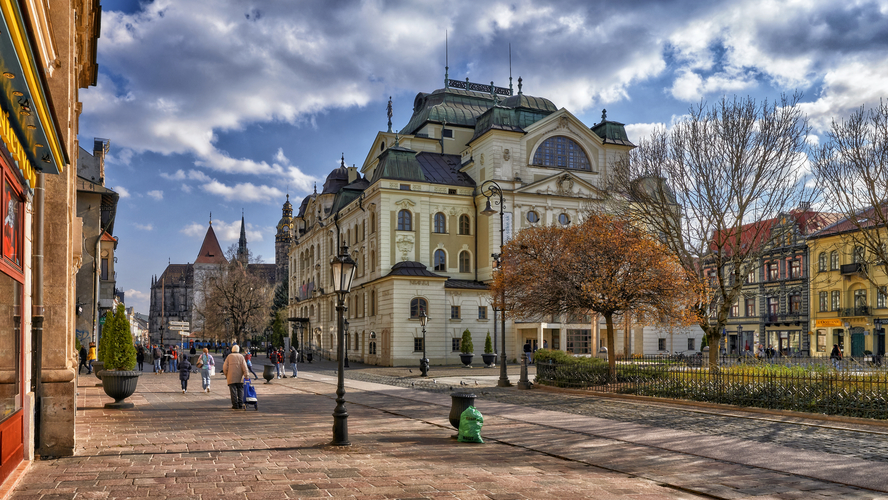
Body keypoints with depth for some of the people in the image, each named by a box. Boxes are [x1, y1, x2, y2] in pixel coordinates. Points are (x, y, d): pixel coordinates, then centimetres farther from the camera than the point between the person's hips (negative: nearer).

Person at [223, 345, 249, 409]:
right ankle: (240, 405, 0)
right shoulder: (241, 356, 5)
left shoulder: (229, 356, 4)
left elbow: (225, 367, -1)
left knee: (233, 391, 1)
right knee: (240, 390, 7)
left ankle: (235, 405, -1)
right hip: (239, 377, 1)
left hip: (231, 377, -1)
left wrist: (226, 375, 11)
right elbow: (244, 366, -5)